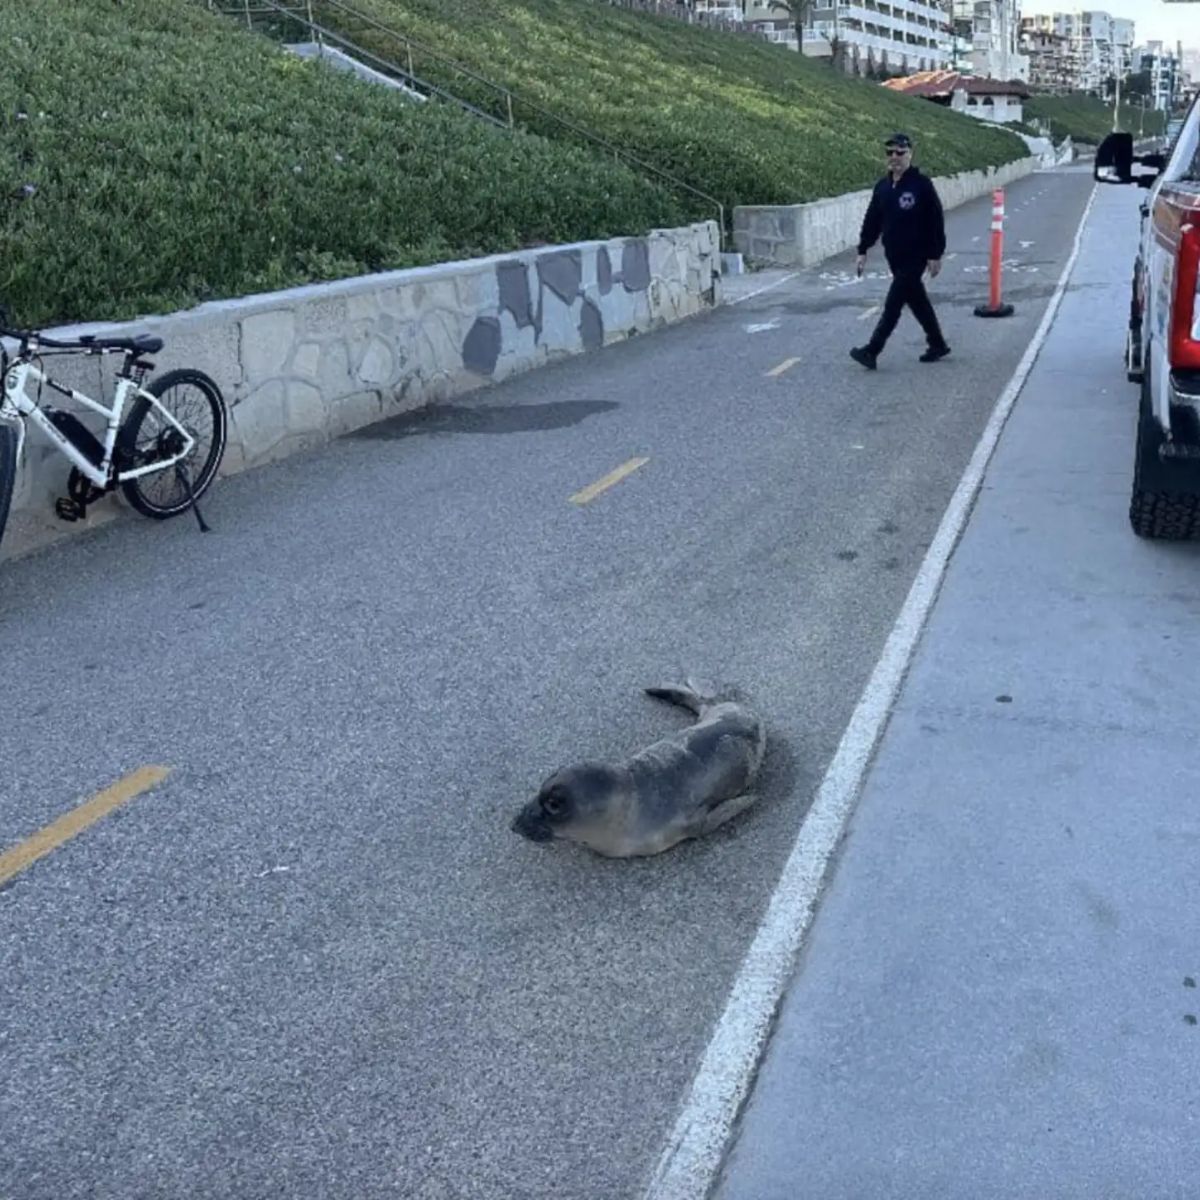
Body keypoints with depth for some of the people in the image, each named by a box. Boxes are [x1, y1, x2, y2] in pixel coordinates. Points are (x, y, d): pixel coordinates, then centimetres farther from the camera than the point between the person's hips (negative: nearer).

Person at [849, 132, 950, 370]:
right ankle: (937, 344, 28)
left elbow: (936, 221, -11)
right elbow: (872, 220, 13)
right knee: (917, 301, 15)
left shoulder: (922, 184, -11)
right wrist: (863, 250, 8)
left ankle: (872, 351, -10)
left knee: (893, 303, -9)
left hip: (915, 256, -7)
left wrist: (935, 254, -13)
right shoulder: (882, 187, 8)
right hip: (894, 256, 7)